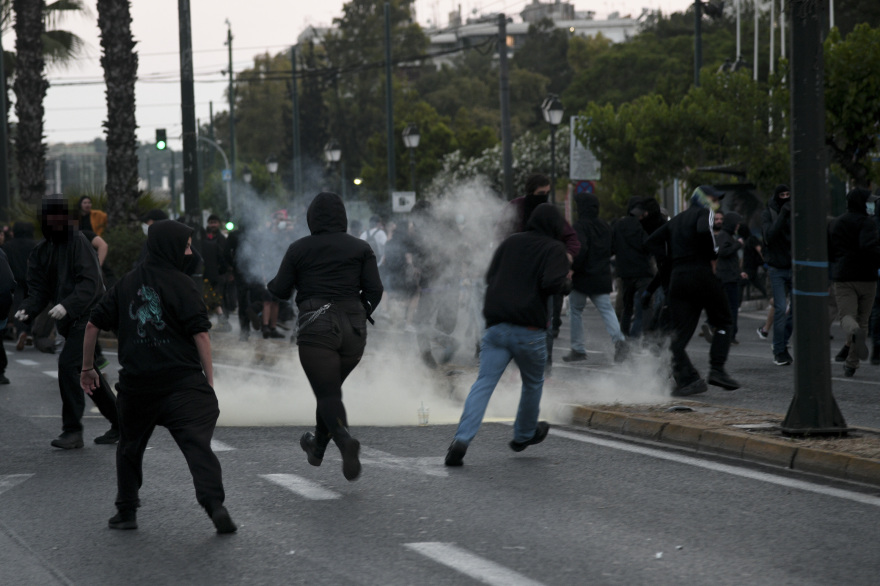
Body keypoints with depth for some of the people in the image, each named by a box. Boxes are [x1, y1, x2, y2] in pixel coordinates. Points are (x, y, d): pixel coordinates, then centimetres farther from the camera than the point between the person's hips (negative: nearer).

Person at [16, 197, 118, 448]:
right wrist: (27, 309, -12)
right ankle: (119, 424, 25)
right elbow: (39, 288, 7)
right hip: (69, 321, 8)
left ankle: (73, 430, -13)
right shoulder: (41, 251, 9)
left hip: (87, 316, -8)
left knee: (68, 364, -18)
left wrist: (68, 305, -33)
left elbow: (90, 283, -21)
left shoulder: (78, 242, -13)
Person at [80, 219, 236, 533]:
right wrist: (209, 381, -5)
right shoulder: (180, 284, -4)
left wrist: (87, 368, 23)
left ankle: (126, 511, 22)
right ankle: (214, 502, -26)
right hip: (183, 383, -4)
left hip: (136, 384, 4)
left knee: (130, 445, 20)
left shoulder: (126, 284, 11)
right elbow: (200, 333, -9)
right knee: (197, 443, -8)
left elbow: (94, 324, 13)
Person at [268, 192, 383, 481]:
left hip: (316, 327, -3)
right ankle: (317, 446, 35)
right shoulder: (360, 248, 5)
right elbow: (374, 290, 0)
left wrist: (270, 283, 29)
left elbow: (280, 291, 6)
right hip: (353, 329, 3)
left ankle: (345, 440, -34)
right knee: (330, 388, 22)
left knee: (328, 393, -7)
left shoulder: (299, 249, 2)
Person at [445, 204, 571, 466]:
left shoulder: (510, 243, 13)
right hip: (530, 330, -3)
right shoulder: (553, 249, -2)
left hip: (496, 324, 3)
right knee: (533, 383, 21)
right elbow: (552, 283, -17)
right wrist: (568, 284, 3)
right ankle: (524, 435, 36)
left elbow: (490, 277, 17)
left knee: (484, 383, -3)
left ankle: (462, 439, -20)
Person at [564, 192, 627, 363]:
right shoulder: (605, 227, 10)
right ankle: (618, 339, -24)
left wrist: (572, 268, -17)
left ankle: (578, 349, 10)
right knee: (606, 309, 1)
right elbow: (613, 248, 16)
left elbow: (581, 248, -24)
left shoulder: (580, 226, -12)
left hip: (582, 278, -5)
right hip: (602, 277, 6)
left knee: (575, 311, 8)